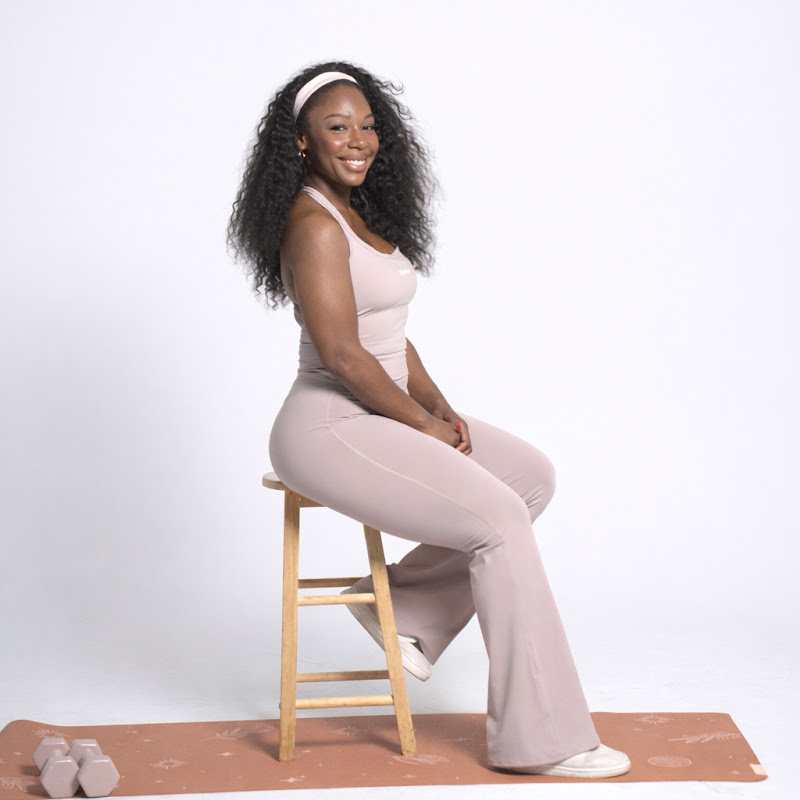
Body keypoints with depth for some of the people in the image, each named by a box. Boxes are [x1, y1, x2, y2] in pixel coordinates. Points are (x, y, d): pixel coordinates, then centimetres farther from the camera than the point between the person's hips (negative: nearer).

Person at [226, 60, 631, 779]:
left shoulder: (362, 213, 13)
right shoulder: (314, 224, -17)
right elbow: (341, 353, -22)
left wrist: (442, 407, 4)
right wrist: (425, 425, -13)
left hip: (383, 412, 10)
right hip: (330, 429, -10)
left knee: (533, 476, 6)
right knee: (498, 520, -17)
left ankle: (401, 605, 10)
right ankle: (538, 738, -8)